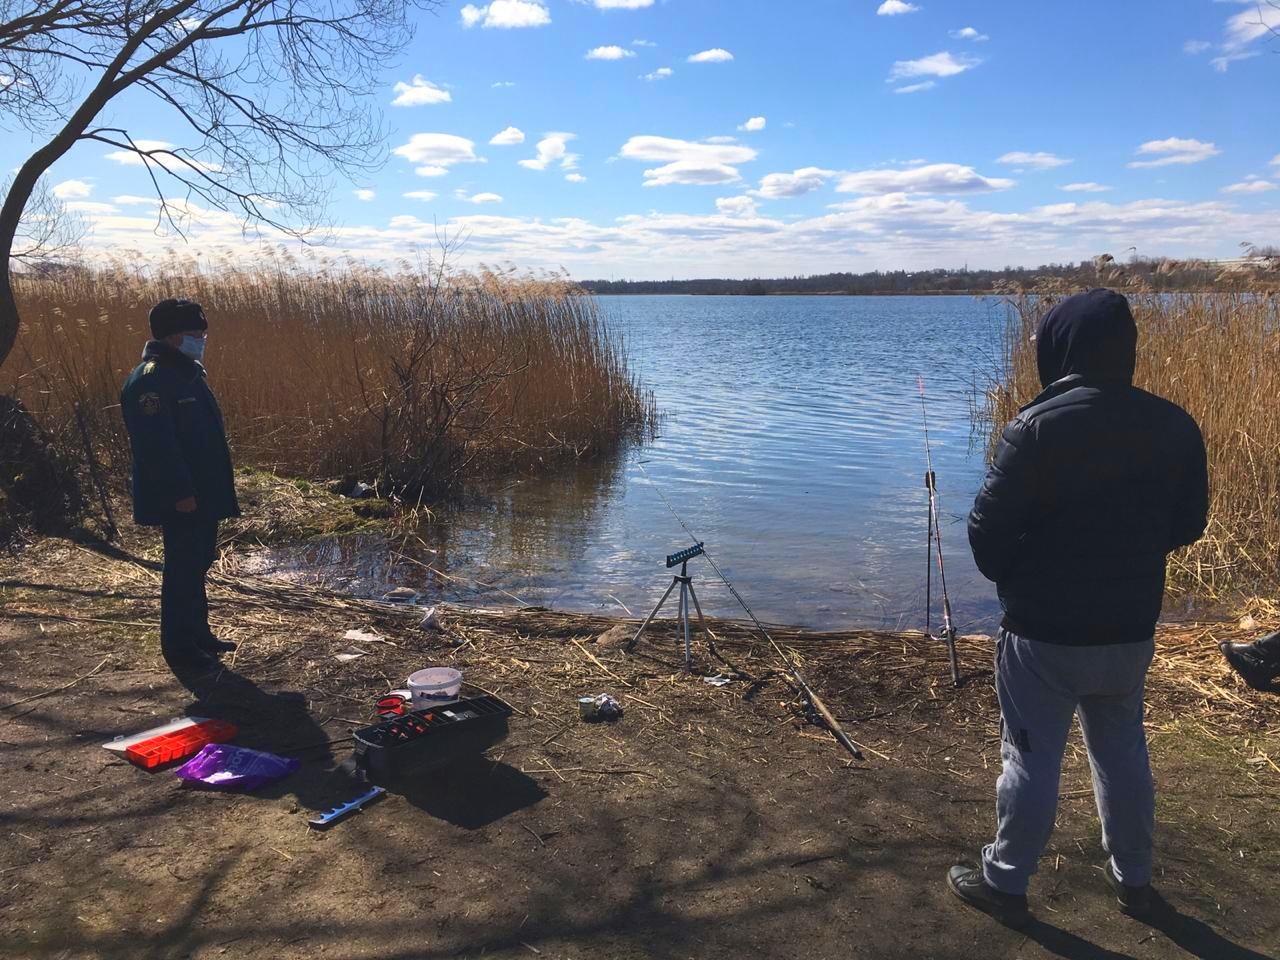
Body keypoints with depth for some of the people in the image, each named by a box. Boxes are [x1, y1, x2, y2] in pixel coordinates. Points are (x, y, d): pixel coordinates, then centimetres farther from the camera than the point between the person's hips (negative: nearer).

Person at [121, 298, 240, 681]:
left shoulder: (188, 373, 15)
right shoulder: (150, 380, -17)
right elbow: (157, 444, -24)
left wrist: (219, 484, 19)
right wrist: (180, 492, -25)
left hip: (204, 493, 10)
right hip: (180, 500, -10)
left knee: (198, 563, 17)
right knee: (183, 570, -3)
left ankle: (198, 632, 30)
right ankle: (179, 648, 6)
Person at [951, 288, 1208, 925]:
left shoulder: (1038, 427, -20)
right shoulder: (1175, 426, -3)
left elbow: (987, 532, -17)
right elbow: (1186, 526, 7)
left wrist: (1014, 578, 4)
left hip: (1045, 634, -5)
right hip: (1131, 630, 5)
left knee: (1032, 760, 8)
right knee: (1123, 753, 22)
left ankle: (1004, 883, 24)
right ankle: (1133, 878, 38)